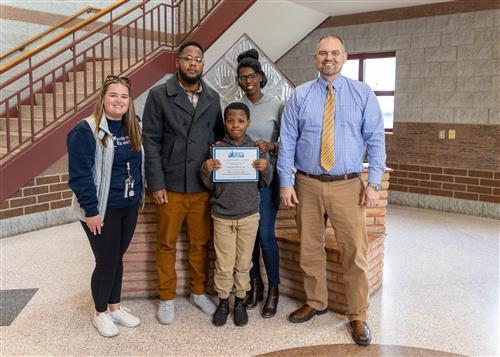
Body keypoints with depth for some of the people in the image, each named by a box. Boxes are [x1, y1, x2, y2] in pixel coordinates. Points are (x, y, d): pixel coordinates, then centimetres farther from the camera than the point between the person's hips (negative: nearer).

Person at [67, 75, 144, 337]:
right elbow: (79, 175, -17)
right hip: (102, 209, -6)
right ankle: (100, 313, 25)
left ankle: (115, 307, 33)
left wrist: (139, 196, 10)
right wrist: (90, 210, -18)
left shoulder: (132, 128, 7)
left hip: (129, 207, 6)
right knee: (106, 261, 4)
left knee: (117, 258, 17)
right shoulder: (86, 130, -15)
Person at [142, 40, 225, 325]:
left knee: (200, 243, 13)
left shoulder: (213, 98, 8)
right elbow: (151, 141, -5)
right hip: (170, 186, -2)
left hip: (203, 186, 3)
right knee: (167, 245, 9)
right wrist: (156, 183, -10)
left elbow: (220, 134, 16)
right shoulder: (159, 96, -2)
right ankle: (167, 298, 25)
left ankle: (199, 292, 32)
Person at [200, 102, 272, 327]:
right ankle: (223, 301, 27)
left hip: (248, 215, 0)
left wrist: (265, 169, -17)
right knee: (224, 264, 8)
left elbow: (264, 184, 3)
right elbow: (210, 185, 1)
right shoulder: (217, 148, -2)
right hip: (222, 215, 0)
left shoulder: (256, 148, -1)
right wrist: (206, 170, -19)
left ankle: (240, 301, 28)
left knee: (243, 263, 11)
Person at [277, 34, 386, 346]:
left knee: (355, 253, 1)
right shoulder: (300, 95, 5)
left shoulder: (363, 94, 3)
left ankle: (358, 317, 18)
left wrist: (374, 183, -7)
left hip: (348, 186, -1)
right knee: (310, 250, 13)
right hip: (307, 185, 2)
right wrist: (286, 182, -3)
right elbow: (287, 142, 3)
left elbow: (376, 141, 1)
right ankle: (315, 302, 34)